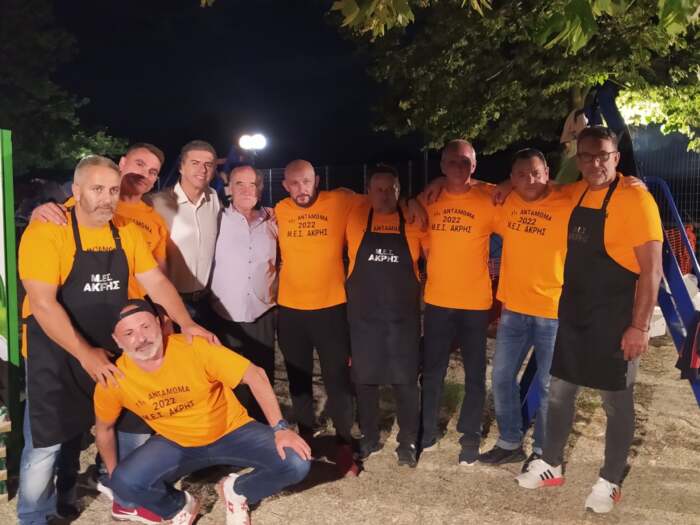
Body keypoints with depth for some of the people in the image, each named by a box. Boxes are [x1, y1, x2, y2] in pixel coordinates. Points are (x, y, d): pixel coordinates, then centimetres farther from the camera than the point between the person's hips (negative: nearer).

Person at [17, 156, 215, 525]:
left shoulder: (127, 233, 1)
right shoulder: (46, 232, -17)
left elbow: (156, 282, 1)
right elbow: (42, 303, -23)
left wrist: (186, 323, -13)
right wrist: (85, 354, -26)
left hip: (108, 350, 5)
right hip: (54, 354, -5)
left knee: (75, 430, 20)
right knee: (46, 442, 3)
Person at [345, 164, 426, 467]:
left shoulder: (414, 220, -1)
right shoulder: (355, 217, -1)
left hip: (404, 315, -1)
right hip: (363, 315, 1)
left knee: (405, 380, 6)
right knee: (364, 378, 11)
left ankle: (407, 442, 21)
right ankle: (369, 438, 28)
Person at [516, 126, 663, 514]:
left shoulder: (634, 199, -14)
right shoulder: (578, 193, 6)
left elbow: (652, 270, -16)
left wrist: (639, 326, -19)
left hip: (615, 318, -7)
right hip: (573, 311, 7)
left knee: (616, 402, 8)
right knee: (559, 390, 15)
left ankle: (610, 482, 25)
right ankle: (550, 465, 31)